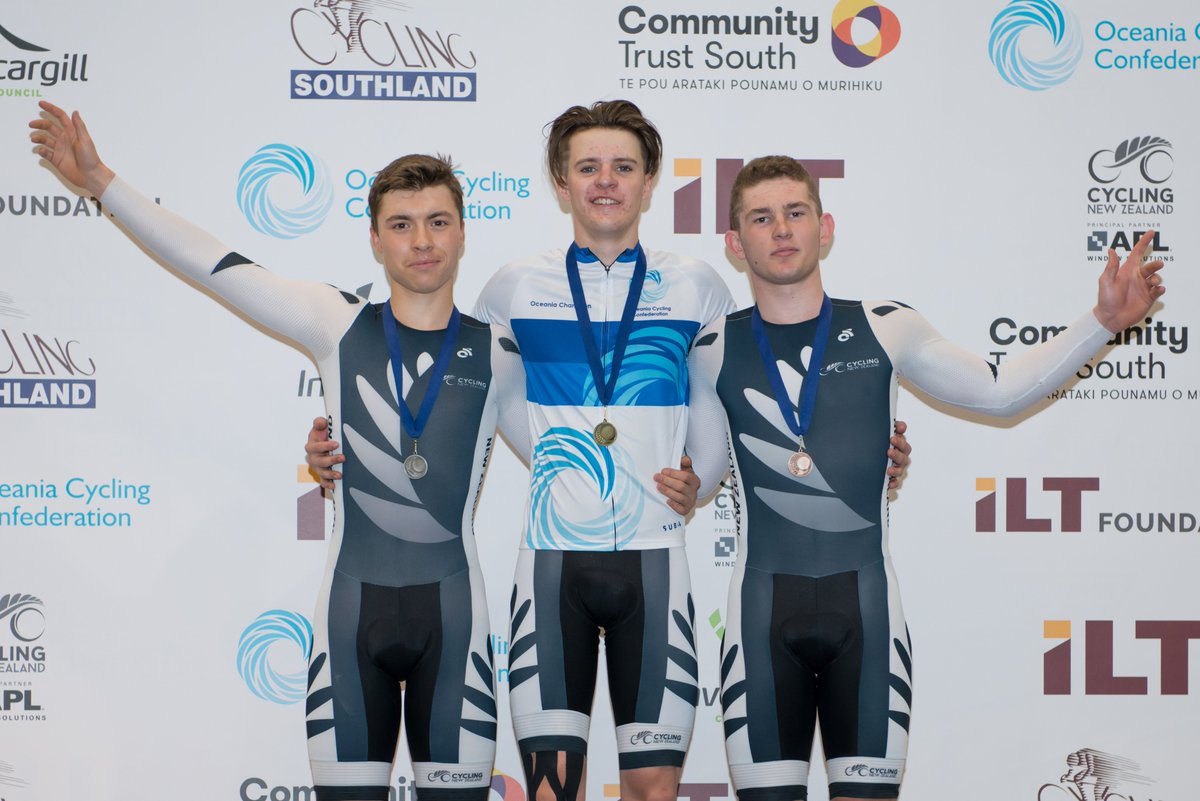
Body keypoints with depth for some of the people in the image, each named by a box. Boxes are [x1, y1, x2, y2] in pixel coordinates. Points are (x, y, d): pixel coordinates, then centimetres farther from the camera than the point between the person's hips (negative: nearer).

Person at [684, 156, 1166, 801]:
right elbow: (699, 475, 17)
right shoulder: (716, 350, 5)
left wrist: (1103, 322, 11)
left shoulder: (881, 329, 5)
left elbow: (997, 389, 15)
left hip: (865, 602, 0)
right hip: (764, 602, 0)